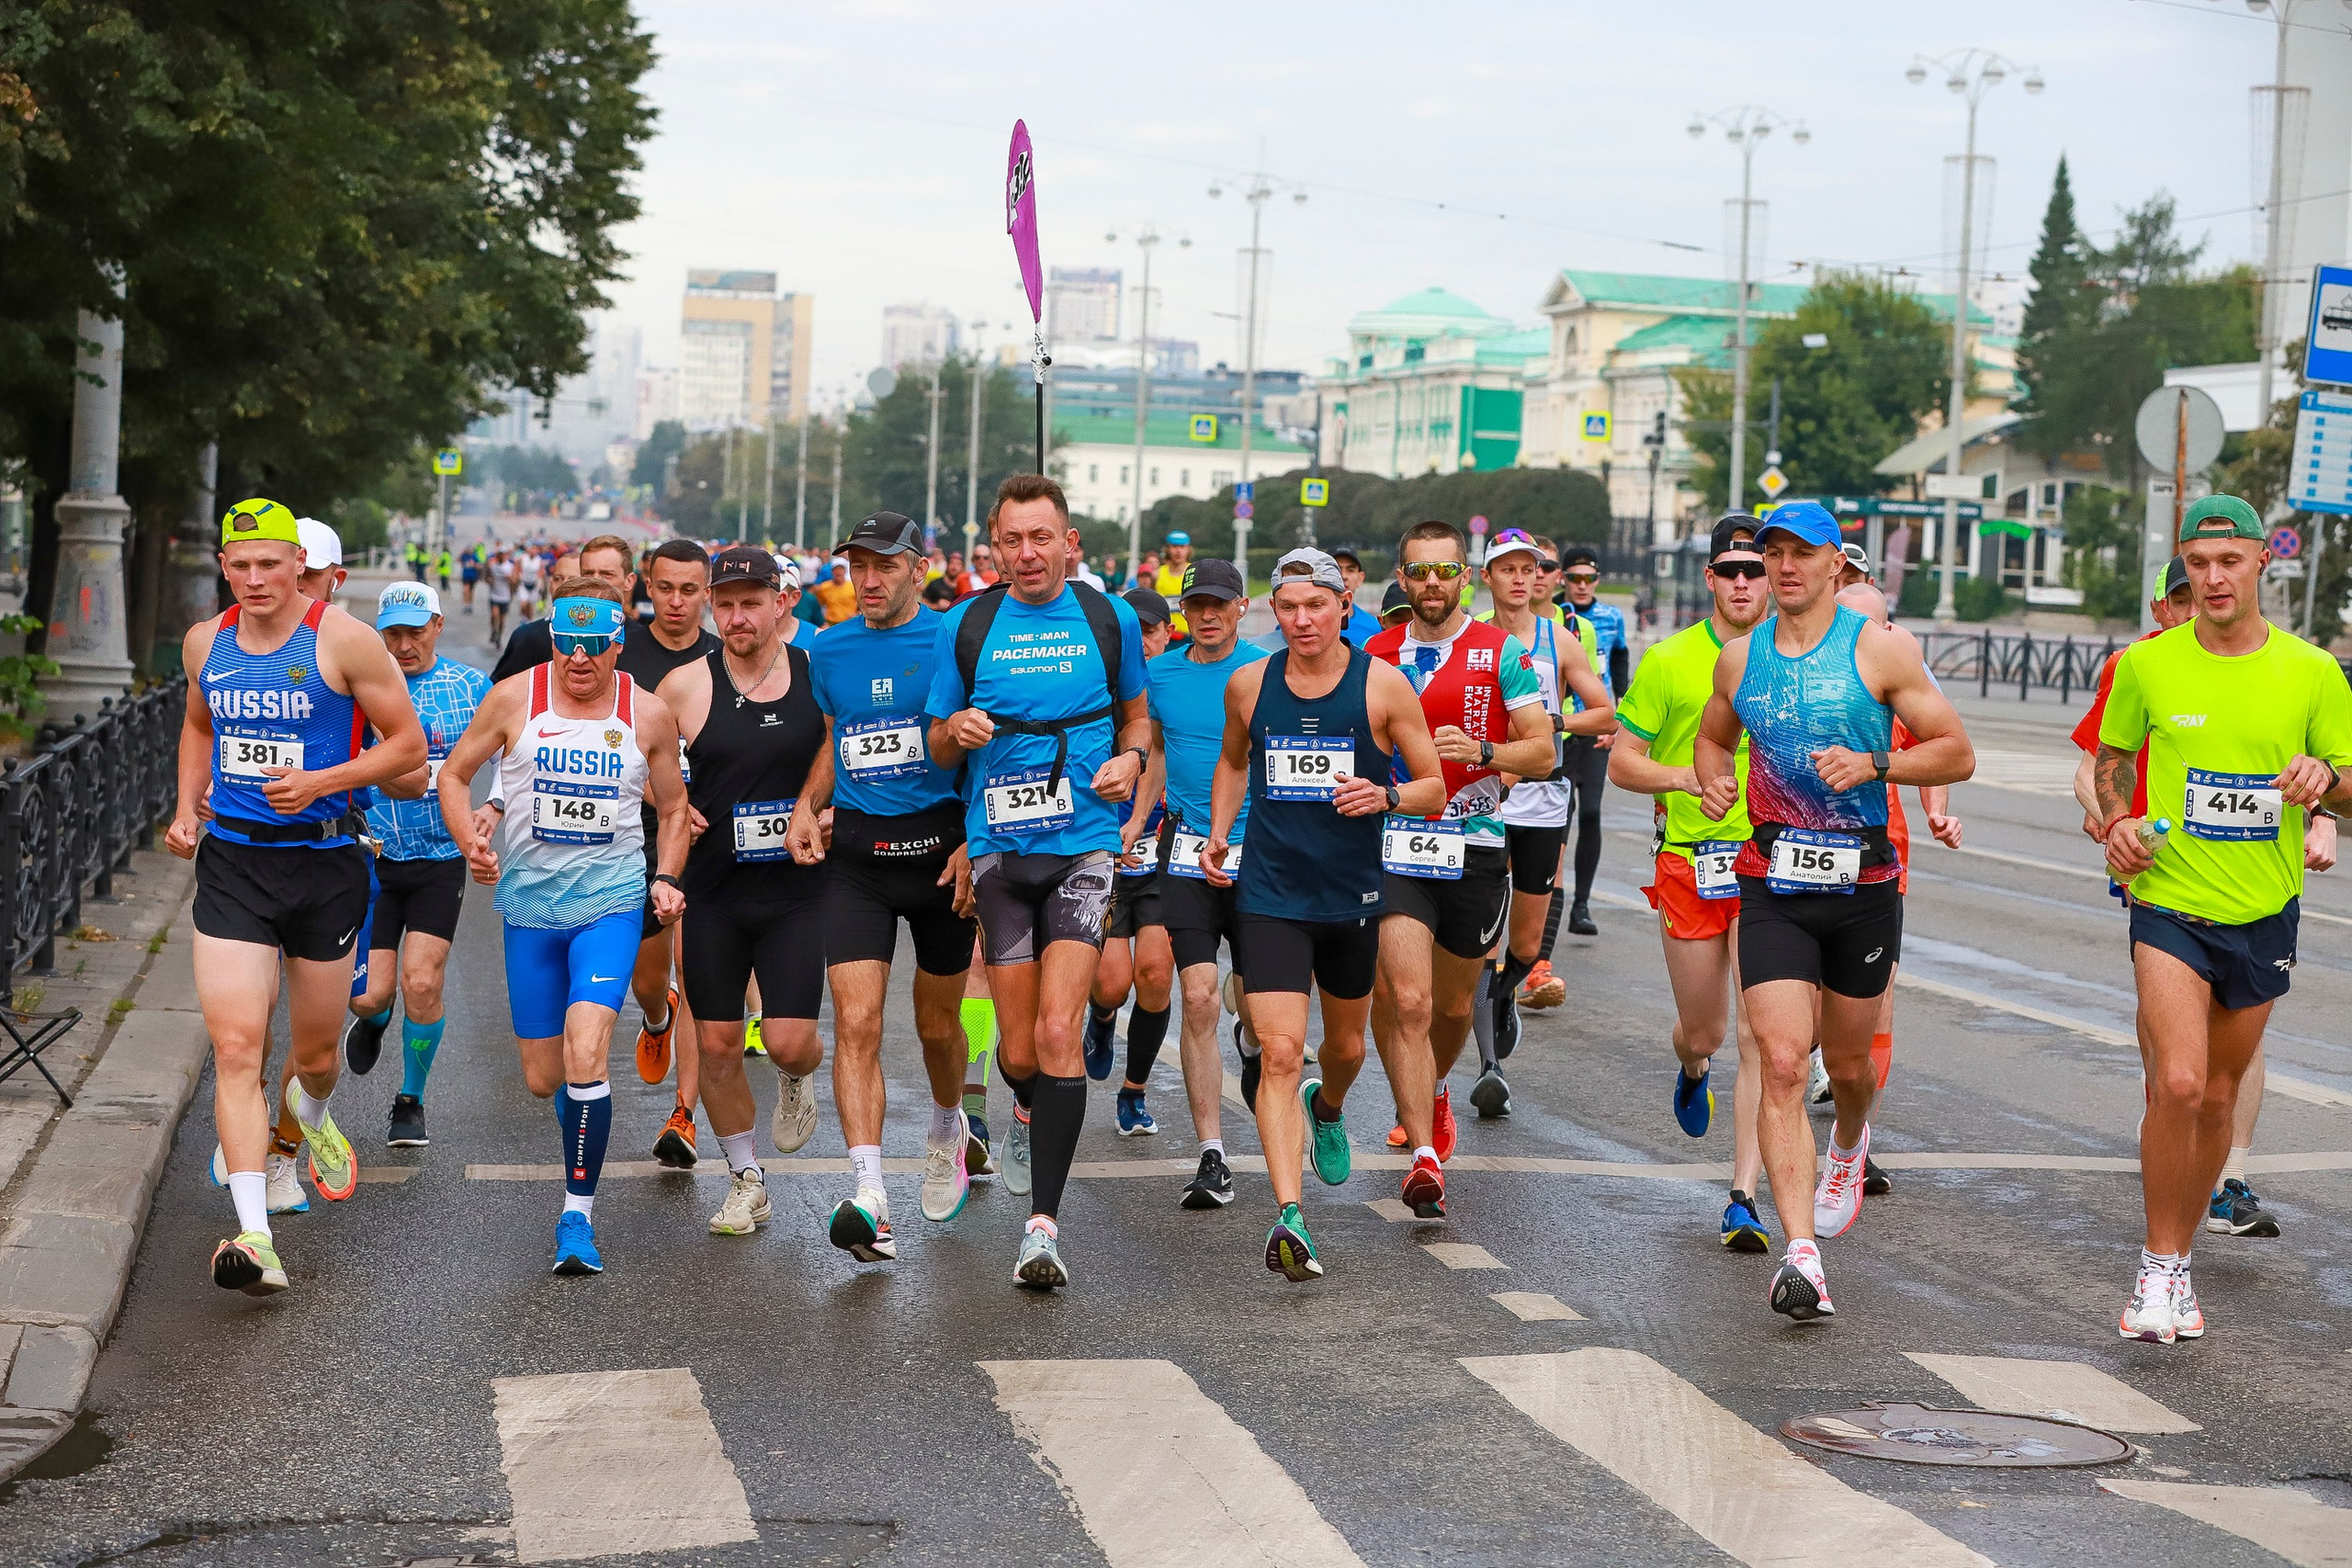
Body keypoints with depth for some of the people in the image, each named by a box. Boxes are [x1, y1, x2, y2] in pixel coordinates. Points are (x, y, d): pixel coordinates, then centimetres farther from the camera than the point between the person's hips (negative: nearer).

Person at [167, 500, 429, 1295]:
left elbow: (408, 745, -4)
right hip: (231, 863, 2)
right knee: (235, 1046, -13)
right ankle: (254, 1236, -17)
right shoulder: (205, 642, 6)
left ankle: (311, 1117, 52)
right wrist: (187, 810, 10)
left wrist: (321, 782, -18)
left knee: (315, 1051, 13)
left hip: (324, 862, -2)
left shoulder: (344, 641, -9)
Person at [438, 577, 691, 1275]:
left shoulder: (649, 714, 0)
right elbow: (454, 773, 7)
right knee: (542, 1078, 7)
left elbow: (673, 808, 12)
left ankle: (578, 1214, -13)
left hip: (612, 901, -2)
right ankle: (583, 1117, 45)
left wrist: (666, 879, -3)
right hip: (530, 901, 2)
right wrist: (471, 842, -10)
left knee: (586, 1049, -21)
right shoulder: (514, 698, -2)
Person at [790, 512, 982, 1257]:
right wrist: (806, 804, 4)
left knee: (938, 1024, 12)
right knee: (856, 1022, -13)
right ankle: (868, 1195, -19)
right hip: (856, 852, 2)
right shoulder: (829, 650, 9)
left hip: (939, 846, -2)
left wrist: (975, 844, -11)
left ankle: (947, 1130, 44)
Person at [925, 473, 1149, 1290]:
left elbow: (1135, 712, 19)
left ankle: (1043, 1225, -12)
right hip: (999, 848, 1)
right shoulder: (966, 626, 4)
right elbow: (937, 743, 11)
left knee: (1056, 1031, -14)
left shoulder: (1109, 619, 4)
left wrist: (1131, 757, -2)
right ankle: (1028, 1111, 42)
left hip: (1085, 842, -1)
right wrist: (955, 730, -12)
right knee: (1018, 1049, 3)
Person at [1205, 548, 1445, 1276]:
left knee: (1345, 1045, 20)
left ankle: (1328, 1107, 57)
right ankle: (1288, 1217, -21)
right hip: (1269, 894, -1)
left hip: (1353, 892, 1)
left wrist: (1387, 795, -21)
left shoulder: (1383, 685, -5)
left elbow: (1434, 789, -1)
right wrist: (1217, 835, 8)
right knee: (1279, 1054, -15)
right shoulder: (1248, 684, 1)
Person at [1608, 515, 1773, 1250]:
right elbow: (1621, 762, 3)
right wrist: (1684, 777, -15)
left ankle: (1744, 1197, -6)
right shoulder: (1668, 660, 1)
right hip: (1688, 860, 1)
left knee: (1759, 1035, -11)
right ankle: (1693, 1070, 51)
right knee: (1702, 1032, 12)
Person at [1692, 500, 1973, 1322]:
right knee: (1782, 1064, -14)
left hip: (1863, 885, -1)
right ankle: (1801, 1255, -17)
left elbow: (1957, 753, -3)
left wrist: (1873, 765, -19)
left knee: (1847, 1062, 15)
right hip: (1773, 889, 1)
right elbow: (1712, 736, 25)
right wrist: (1714, 783, 2)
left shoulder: (1880, 650, -5)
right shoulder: (1739, 658, 5)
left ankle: (1849, 1143, 53)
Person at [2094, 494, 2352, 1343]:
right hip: (2170, 903, -2)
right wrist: (2115, 820, -5)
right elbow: (2113, 755, 14)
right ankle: (2159, 1267, -4)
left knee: (2219, 1097, 12)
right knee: (2178, 1084, -19)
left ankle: (2178, 1261, 30)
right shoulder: (2146, 665, -3)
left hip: (2263, 914, 2)